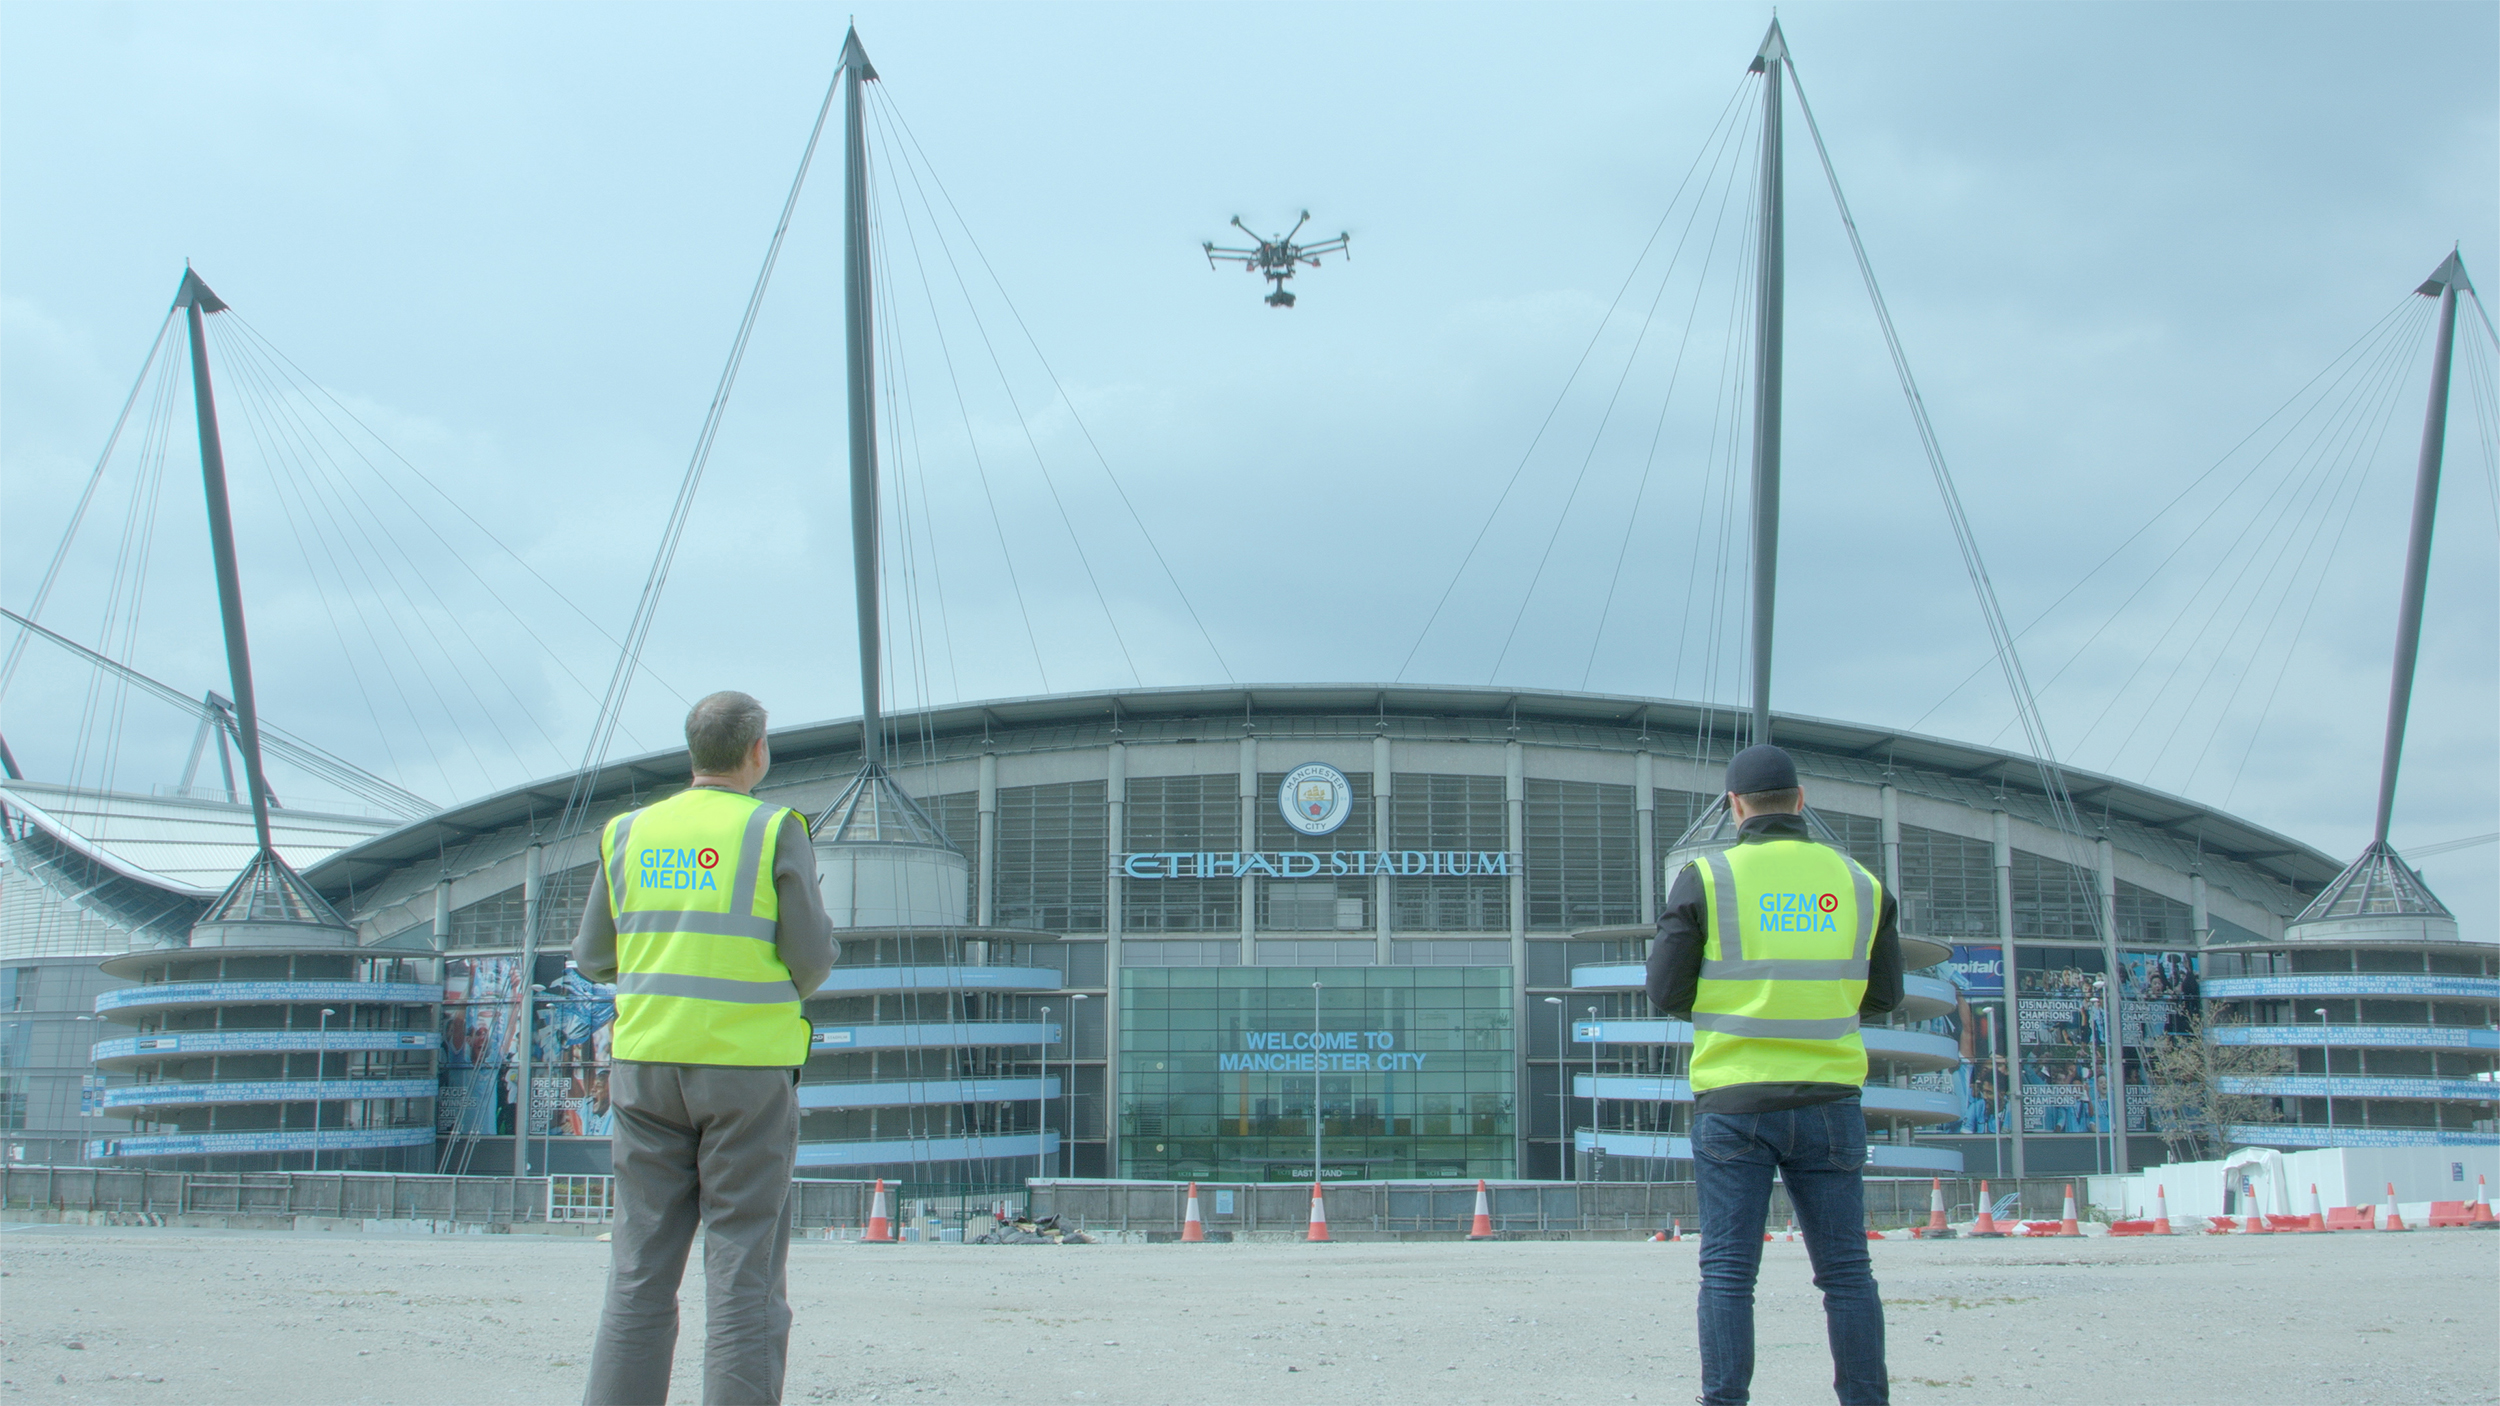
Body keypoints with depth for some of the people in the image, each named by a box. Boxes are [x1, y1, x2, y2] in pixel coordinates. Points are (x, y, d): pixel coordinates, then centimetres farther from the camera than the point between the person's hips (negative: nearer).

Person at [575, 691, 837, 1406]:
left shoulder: (630, 831, 9)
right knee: (744, 1269, -1)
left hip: (646, 1061, 4)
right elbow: (812, 953, -6)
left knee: (641, 1271, 7)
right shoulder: (775, 831, -3)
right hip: (748, 1065, -4)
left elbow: (594, 957, 13)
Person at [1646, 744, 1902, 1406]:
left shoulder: (1706, 879, -4)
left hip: (1733, 1102, -2)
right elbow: (1883, 995, 13)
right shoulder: (1859, 883, 6)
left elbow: (1666, 993, -2)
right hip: (1829, 1100, 2)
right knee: (1846, 1271, 8)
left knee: (1728, 1272, 1)